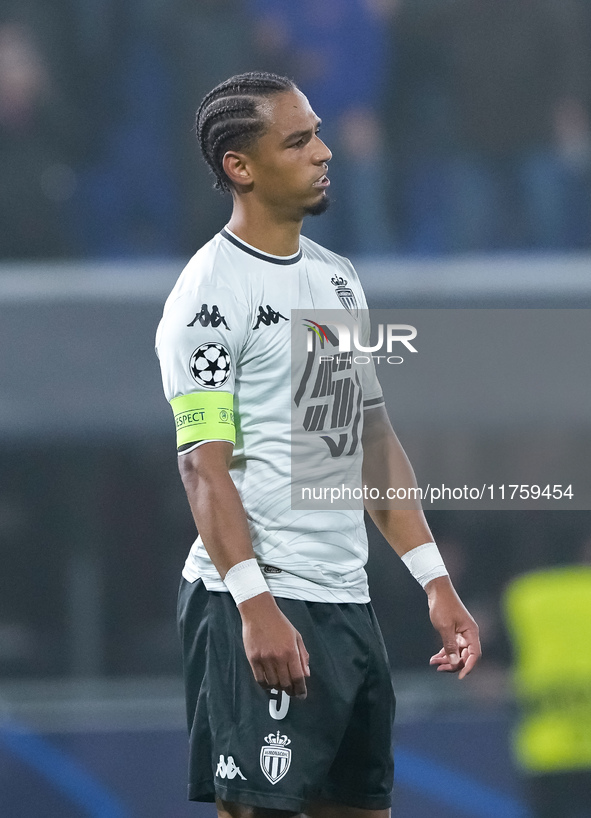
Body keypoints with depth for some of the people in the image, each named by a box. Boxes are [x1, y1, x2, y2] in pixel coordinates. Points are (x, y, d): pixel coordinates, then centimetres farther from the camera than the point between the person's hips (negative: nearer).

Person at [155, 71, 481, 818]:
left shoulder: (338, 277, 16)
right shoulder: (211, 293, -10)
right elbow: (203, 466, -15)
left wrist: (435, 582, 14)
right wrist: (255, 606, -24)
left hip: (346, 602, 8)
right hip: (259, 608, -8)